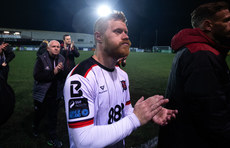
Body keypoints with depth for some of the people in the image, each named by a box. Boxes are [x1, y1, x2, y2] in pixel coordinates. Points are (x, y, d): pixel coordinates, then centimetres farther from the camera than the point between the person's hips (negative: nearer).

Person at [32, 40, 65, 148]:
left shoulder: (62, 59, -1)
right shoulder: (41, 59, -12)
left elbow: (65, 76, -5)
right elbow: (37, 76, -22)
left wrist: (62, 70, -26)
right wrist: (53, 72, -27)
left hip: (55, 94, 2)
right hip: (42, 94, -2)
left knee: (53, 116, 12)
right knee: (39, 113, 19)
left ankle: (52, 138, 28)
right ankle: (35, 126, 52)